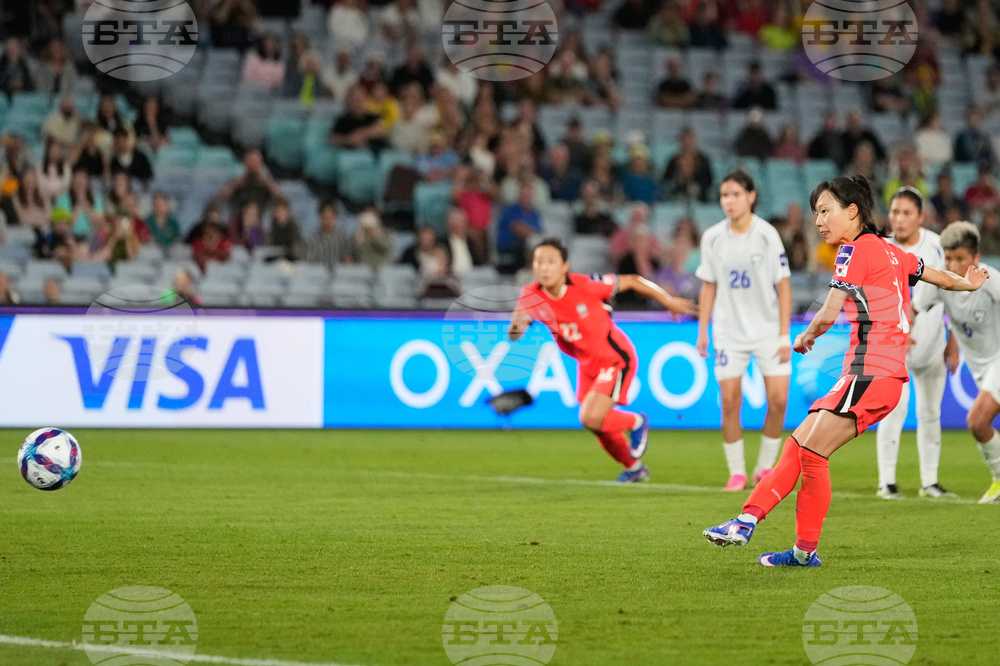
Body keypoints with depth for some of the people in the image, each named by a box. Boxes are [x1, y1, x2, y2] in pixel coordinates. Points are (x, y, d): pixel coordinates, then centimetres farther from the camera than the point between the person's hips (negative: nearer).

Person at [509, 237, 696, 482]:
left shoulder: (586, 286, -27)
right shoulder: (532, 298, -15)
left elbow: (631, 282, -14)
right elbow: (514, 334, -18)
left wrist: (670, 302, -2)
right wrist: (516, 327, -44)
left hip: (615, 359, -6)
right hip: (588, 365, 6)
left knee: (591, 418, -21)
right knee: (600, 426, 17)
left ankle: (636, 423, 10)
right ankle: (634, 468, 44)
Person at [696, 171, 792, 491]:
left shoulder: (767, 235, -8)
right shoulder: (712, 237, 0)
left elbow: (783, 285, -5)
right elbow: (709, 286, 10)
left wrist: (784, 335, -8)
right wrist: (703, 330, 6)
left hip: (768, 329, -2)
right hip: (729, 330, 2)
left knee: (778, 400, -8)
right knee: (730, 401, -6)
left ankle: (765, 467, 10)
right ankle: (736, 472, 7)